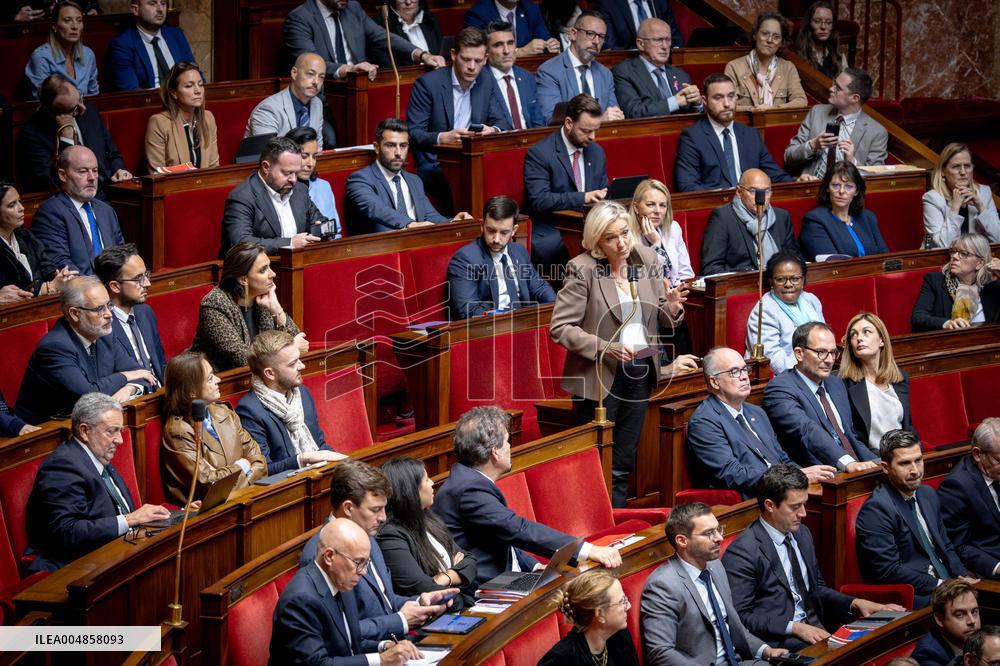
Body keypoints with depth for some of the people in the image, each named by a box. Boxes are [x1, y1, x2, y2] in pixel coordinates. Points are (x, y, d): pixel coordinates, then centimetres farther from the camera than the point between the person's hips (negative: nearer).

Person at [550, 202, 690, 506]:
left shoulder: (647, 259, 2)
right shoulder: (582, 270, -14)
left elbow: (661, 321, 11)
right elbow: (560, 328, -14)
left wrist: (671, 308, -13)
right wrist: (606, 348, -24)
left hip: (640, 374, 5)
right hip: (599, 377, -5)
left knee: (623, 466, 13)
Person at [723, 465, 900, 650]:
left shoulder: (802, 534, 15)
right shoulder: (742, 552, -11)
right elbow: (740, 616, -14)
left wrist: (855, 604, 8)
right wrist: (794, 627, -20)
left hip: (814, 629, 8)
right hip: (777, 642, -8)